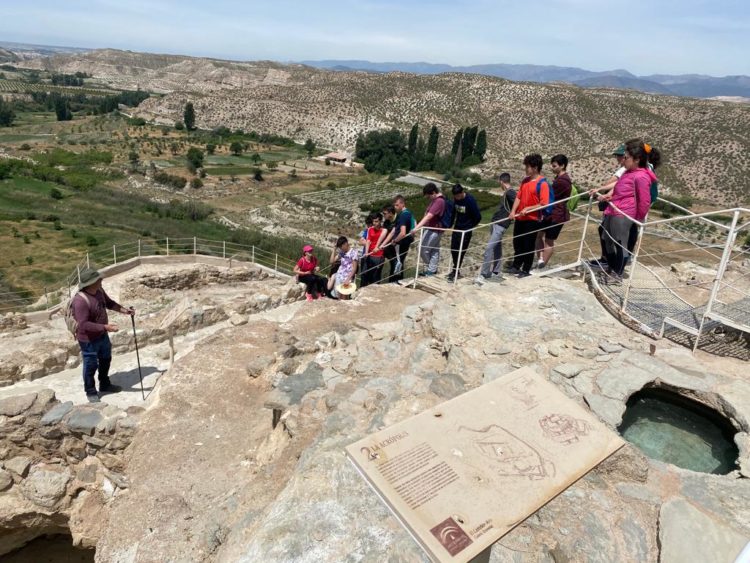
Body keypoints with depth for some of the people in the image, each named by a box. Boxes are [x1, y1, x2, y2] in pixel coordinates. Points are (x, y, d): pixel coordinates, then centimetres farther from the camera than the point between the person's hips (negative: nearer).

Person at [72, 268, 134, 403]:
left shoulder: (99, 291, -6)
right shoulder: (80, 300, -32)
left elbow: (109, 303, 12)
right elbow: (84, 324, -33)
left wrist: (124, 310, -1)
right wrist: (105, 327, -35)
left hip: (102, 335, 8)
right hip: (88, 340, -8)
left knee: (105, 360, 24)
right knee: (91, 366, 10)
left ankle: (105, 385, 44)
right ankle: (90, 392, 31)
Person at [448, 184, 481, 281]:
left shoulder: (470, 200, -20)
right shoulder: (456, 199, -2)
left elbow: (478, 216, -16)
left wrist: (471, 226, -3)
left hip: (466, 229, -6)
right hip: (457, 227, 6)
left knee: (461, 250, -3)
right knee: (453, 249, 9)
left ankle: (455, 271, 7)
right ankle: (456, 270, 24)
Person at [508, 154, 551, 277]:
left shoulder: (542, 183, -12)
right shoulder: (525, 180, 8)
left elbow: (544, 204, -17)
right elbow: (518, 197, 8)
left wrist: (527, 209, -18)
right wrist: (513, 211, -5)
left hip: (532, 220, -6)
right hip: (520, 218, 6)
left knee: (528, 245, 4)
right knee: (517, 243, 15)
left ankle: (526, 270, 17)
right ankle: (516, 266, 31)